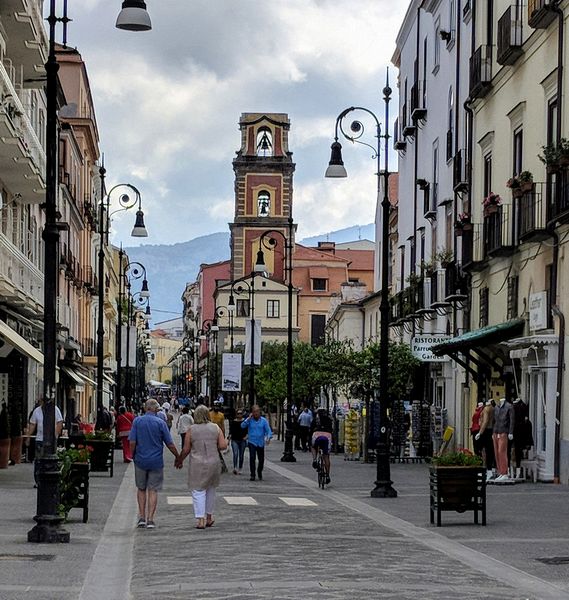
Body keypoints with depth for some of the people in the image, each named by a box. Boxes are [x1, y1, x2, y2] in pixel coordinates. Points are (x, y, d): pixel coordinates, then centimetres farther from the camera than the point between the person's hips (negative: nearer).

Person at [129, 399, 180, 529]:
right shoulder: (160, 423, -6)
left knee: (141, 489, 16)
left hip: (140, 460, 1)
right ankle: (150, 520, 1)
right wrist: (178, 457, 10)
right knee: (153, 490, 5)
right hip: (156, 462, -1)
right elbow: (170, 445, -4)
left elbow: (132, 442, -7)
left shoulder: (137, 421, -3)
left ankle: (142, 518, 12)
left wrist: (133, 456, 9)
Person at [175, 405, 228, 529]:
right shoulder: (215, 428, 1)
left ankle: (200, 519, -7)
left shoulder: (191, 430, -5)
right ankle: (209, 517, 26)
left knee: (198, 491, 1)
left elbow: (186, 450, -2)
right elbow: (223, 445, -4)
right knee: (211, 489, 18)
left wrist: (179, 460, 13)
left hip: (197, 464, -3)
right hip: (213, 463, 3)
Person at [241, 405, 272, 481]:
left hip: (261, 443, 1)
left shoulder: (264, 420, -1)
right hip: (252, 442, -1)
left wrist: (268, 437, -23)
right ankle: (252, 475, -9)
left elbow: (268, 430, -4)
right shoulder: (250, 420, -1)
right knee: (252, 458, -16)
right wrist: (249, 418, -18)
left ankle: (259, 472, 36)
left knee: (261, 459, 9)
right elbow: (242, 426, -14)